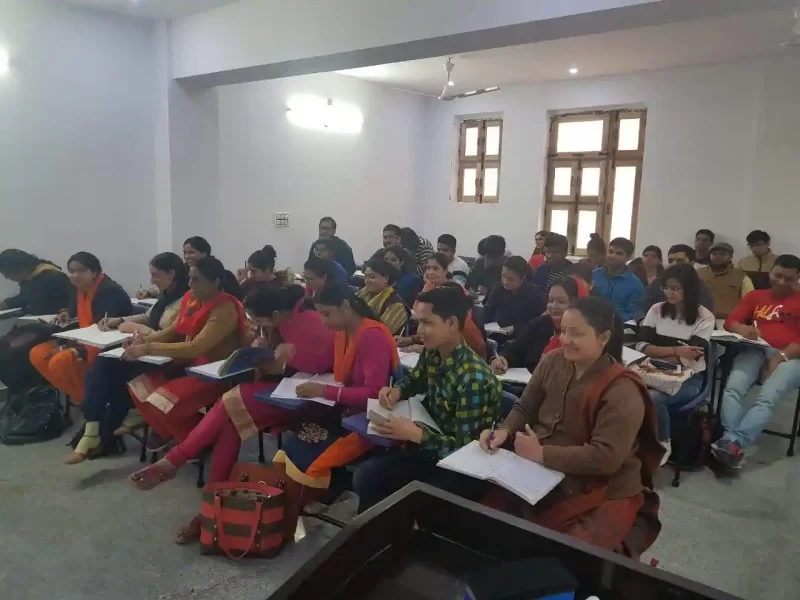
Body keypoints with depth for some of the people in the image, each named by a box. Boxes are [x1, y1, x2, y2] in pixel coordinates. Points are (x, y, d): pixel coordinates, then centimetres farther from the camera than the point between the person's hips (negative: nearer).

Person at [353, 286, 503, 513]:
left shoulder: (473, 378, -27)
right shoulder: (432, 354, -4)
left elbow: (465, 448, -23)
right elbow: (414, 379, 20)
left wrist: (414, 434, -28)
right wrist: (397, 390, -3)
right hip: (433, 448, 7)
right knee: (365, 476, -6)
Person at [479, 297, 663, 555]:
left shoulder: (622, 391, -18)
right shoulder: (552, 361, 1)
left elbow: (606, 458, -25)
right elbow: (524, 408, 10)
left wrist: (541, 453, -23)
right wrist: (505, 431, -11)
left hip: (602, 493, -5)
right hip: (544, 475, 6)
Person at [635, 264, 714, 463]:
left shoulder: (704, 318, -4)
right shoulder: (656, 310, 5)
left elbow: (688, 359, -12)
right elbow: (642, 347, -4)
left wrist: (655, 359, -16)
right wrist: (676, 350, -16)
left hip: (688, 377, -2)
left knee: (653, 397, -34)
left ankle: (662, 444, -6)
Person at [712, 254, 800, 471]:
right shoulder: (755, 296, 25)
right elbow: (730, 321, 13)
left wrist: (781, 356, -15)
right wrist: (743, 329, -12)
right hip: (755, 350, 2)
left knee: (767, 398, -32)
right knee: (733, 388, -29)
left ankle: (732, 443, -48)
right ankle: (732, 445, -43)